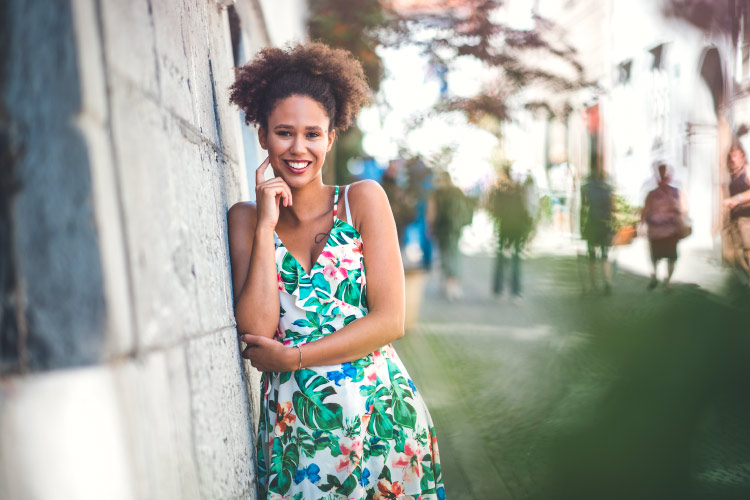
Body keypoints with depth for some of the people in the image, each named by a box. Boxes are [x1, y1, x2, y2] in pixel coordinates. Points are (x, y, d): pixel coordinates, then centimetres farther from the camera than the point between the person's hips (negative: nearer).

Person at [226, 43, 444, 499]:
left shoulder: (363, 200, 0)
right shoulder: (246, 218, 4)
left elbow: (390, 321, -8)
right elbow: (257, 328, -9)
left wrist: (292, 357, -11)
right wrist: (266, 226, -11)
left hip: (381, 415, 0)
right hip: (294, 428, 1)